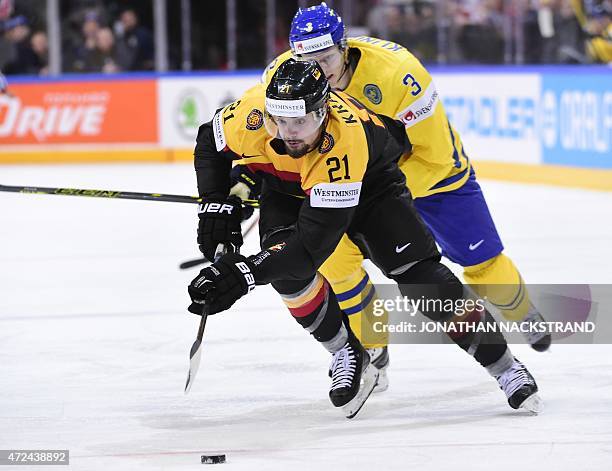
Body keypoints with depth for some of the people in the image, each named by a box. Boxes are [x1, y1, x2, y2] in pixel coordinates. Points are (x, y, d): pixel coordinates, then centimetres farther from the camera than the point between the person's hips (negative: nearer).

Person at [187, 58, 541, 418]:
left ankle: (505, 366, -2)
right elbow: (210, 145, -8)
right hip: (286, 184, 4)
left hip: (369, 178, -3)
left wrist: (247, 273, -52)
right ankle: (349, 357, -2)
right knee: (286, 270, -24)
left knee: (417, 273, -15)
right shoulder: (252, 111, -34)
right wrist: (216, 204, -19)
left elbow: (314, 243, -45)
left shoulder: (344, 142, -44)